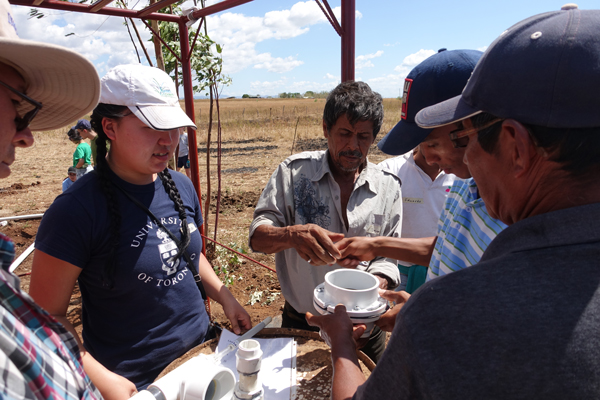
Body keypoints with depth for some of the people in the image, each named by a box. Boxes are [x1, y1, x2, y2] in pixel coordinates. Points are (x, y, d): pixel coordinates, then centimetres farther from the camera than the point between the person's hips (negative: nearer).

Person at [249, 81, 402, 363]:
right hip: (300, 324, -1)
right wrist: (292, 234, -35)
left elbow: (388, 256, -2)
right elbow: (258, 236, -14)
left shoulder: (388, 186, -4)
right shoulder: (294, 171, -10)